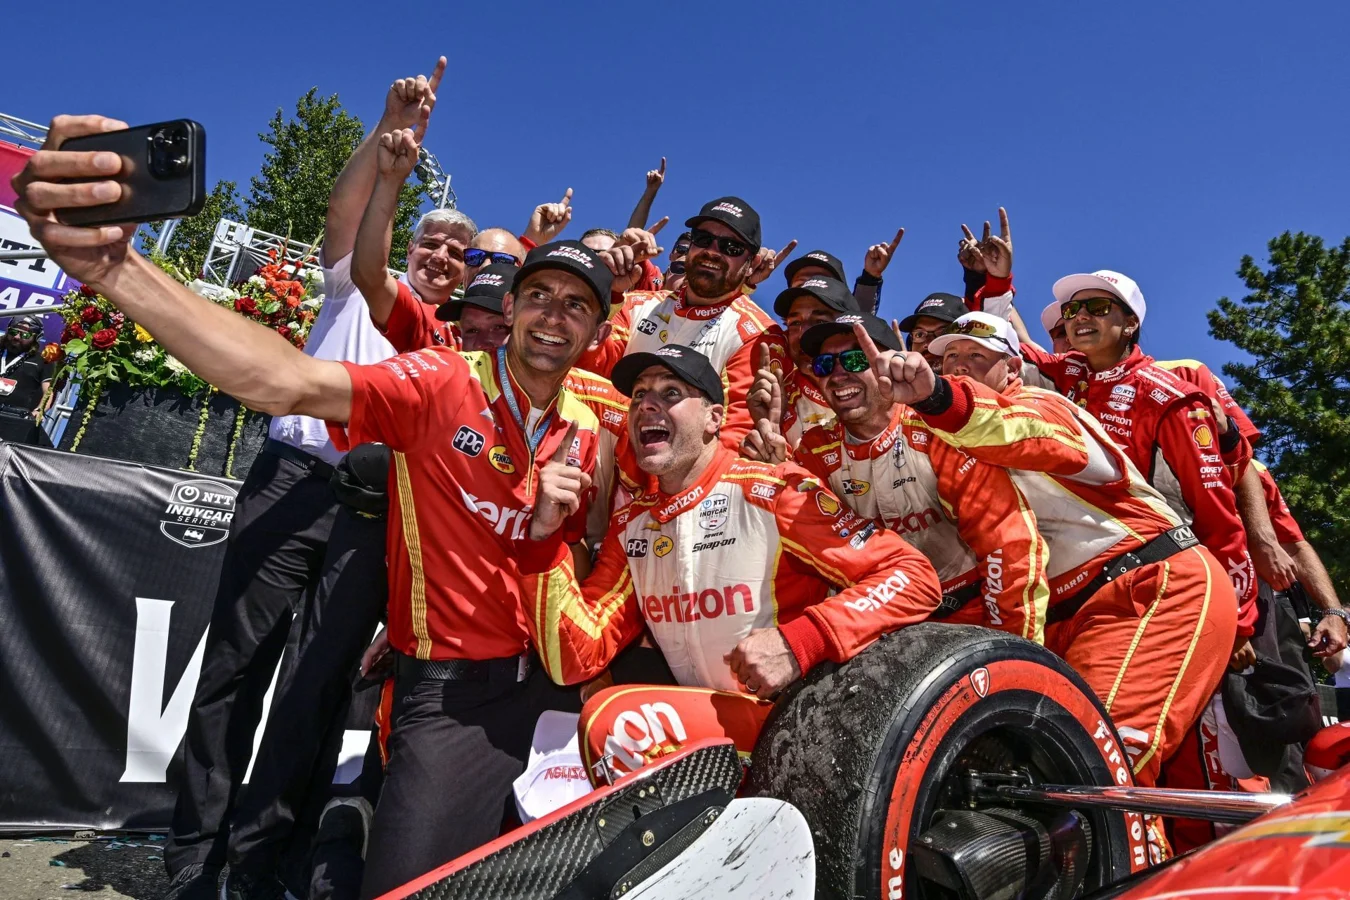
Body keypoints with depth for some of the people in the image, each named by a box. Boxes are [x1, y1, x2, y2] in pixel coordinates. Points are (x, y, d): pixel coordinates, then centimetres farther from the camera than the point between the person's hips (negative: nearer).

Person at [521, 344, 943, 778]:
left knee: (614, 720, -22)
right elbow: (576, 662, 1)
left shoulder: (774, 494, -10)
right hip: (706, 730, 7)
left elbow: (916, 578, -13)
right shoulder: (631, 526, 8)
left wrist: (800, 641, -25)